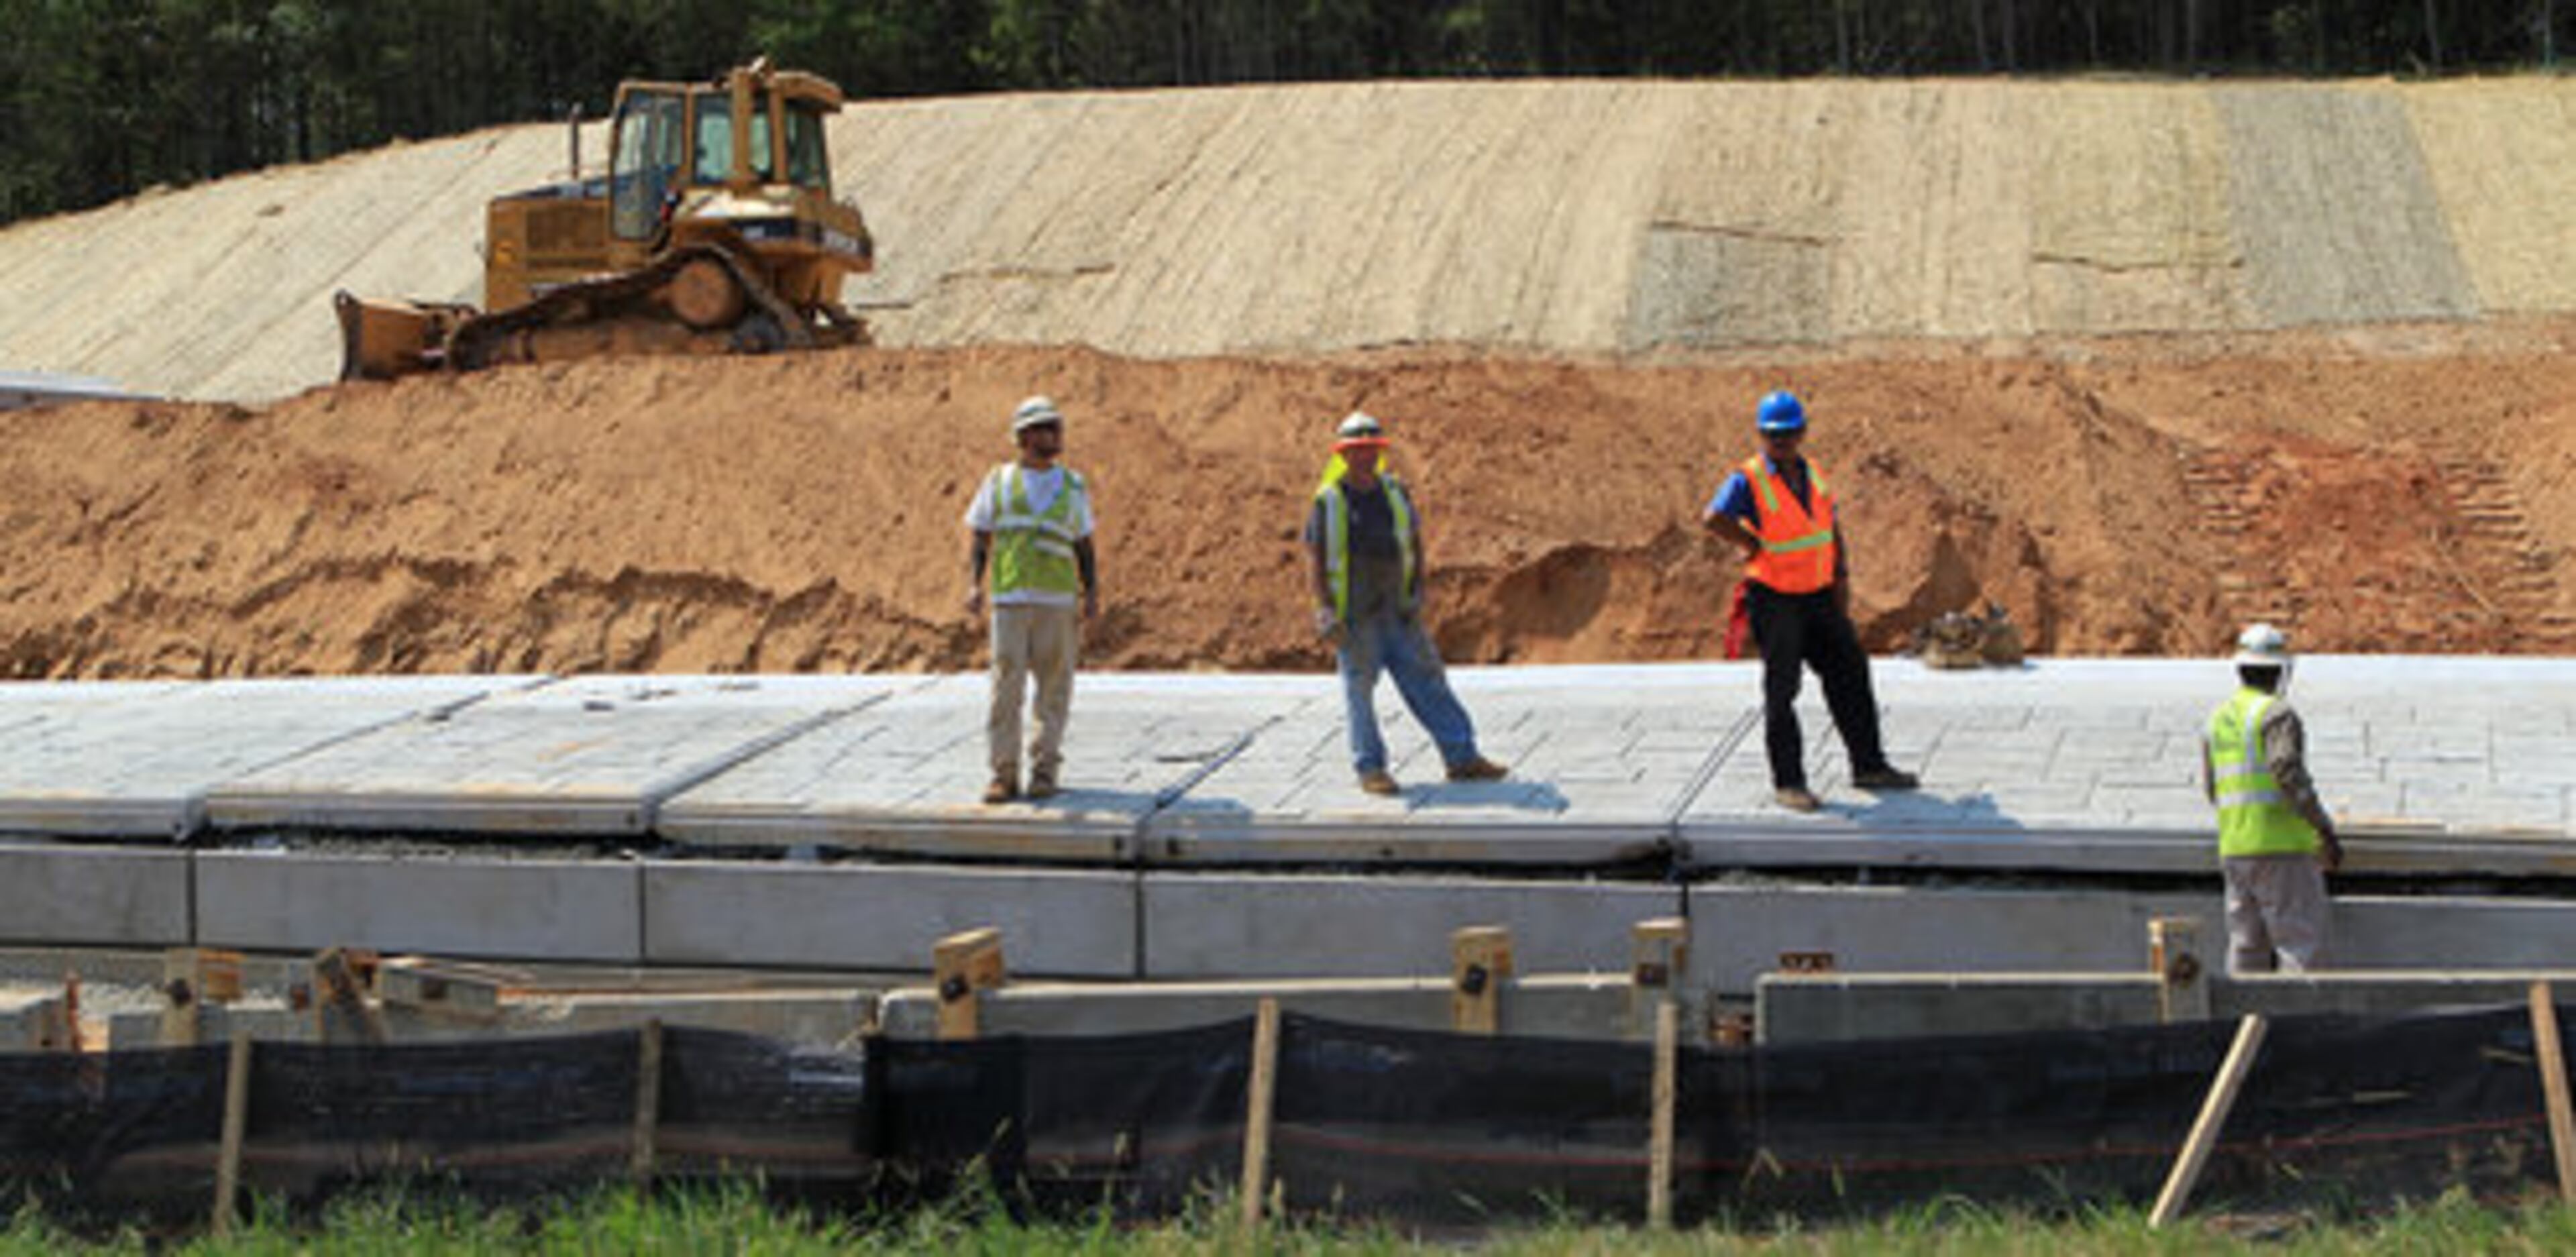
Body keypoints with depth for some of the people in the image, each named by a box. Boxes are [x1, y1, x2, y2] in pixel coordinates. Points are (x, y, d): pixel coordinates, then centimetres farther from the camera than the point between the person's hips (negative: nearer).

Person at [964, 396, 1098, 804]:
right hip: (1009, 600, -1)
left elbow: (1084, 546, 15)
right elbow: (979, 540, 8)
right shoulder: (998, 483, 8)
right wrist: (973, 585, -6)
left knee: (1054, 687, 0)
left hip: (1058, 601, 1)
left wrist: (1092, 592, 3)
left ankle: (1045, 770, 8)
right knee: (1006, 686, -5)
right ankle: (1004, 773, -1)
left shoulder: (1073, 487, 12)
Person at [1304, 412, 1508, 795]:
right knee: (1360, 691, 1)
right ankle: (1370, 769, 10)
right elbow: (1317, 562, -5)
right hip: (1353, 617, -4)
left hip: (1397, 613, 4)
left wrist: (1416, 594, 6)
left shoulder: (1395, 494, 8)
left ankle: (1462, 758, 7)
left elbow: (1415, 544, 17)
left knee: (1427, 683, 4)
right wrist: (1328, 614, -12)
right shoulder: (1329, 504, -5)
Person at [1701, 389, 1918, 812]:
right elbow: (1713, 518, -32)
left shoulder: (1811, 474, 7)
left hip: (1819, 597, 7)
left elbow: (1833, 529, 14)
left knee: (1850, 674, 10)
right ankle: (1788, 782, 7)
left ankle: (1869, 766, 21)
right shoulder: (1748, 481, -14)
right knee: (1781, 691, -1)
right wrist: (1752, 543, -19)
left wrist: (1842, 578, 4)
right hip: (1775, 600, -7)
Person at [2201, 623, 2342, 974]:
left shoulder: (2218, 718, 14)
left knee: (2247, 946, 9)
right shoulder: (2276, 714, -9)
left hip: (2234, 847, 7)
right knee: (2301, 944, -6)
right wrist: (2326, 830, -18)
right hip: (2281, 844, -7)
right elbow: (2289, 774, -21)